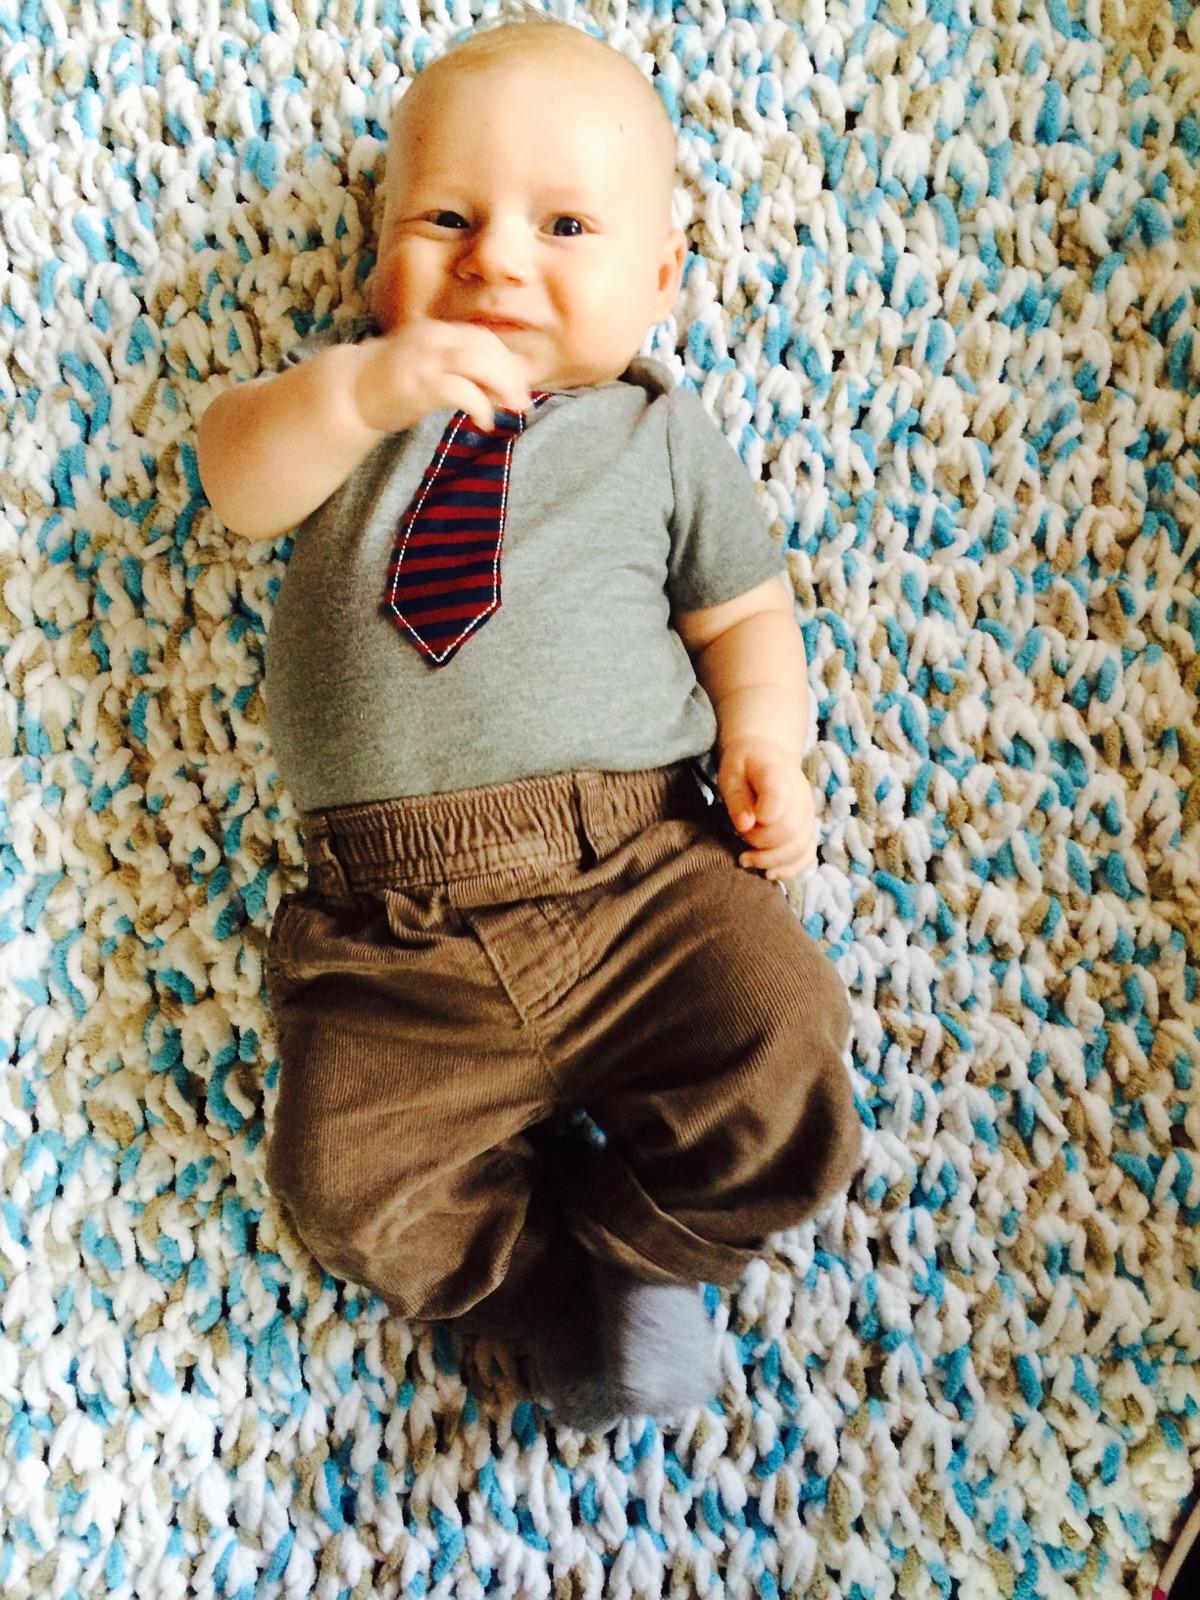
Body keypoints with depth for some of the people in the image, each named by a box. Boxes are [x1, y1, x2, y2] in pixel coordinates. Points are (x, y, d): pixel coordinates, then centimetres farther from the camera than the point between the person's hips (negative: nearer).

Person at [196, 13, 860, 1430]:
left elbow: (742, 611, 15)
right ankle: (566, 1289, 11)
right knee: (352, 1183, -12)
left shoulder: (660, 431, 14)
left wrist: (761, 728, -6)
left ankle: (605, 1246, 8)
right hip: (393, 926, 1)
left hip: (643, 873, 0)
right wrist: (354, 389, -25)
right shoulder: (353, 379, 14)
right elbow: (241, 487, -4)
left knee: (780, 1088, -17)